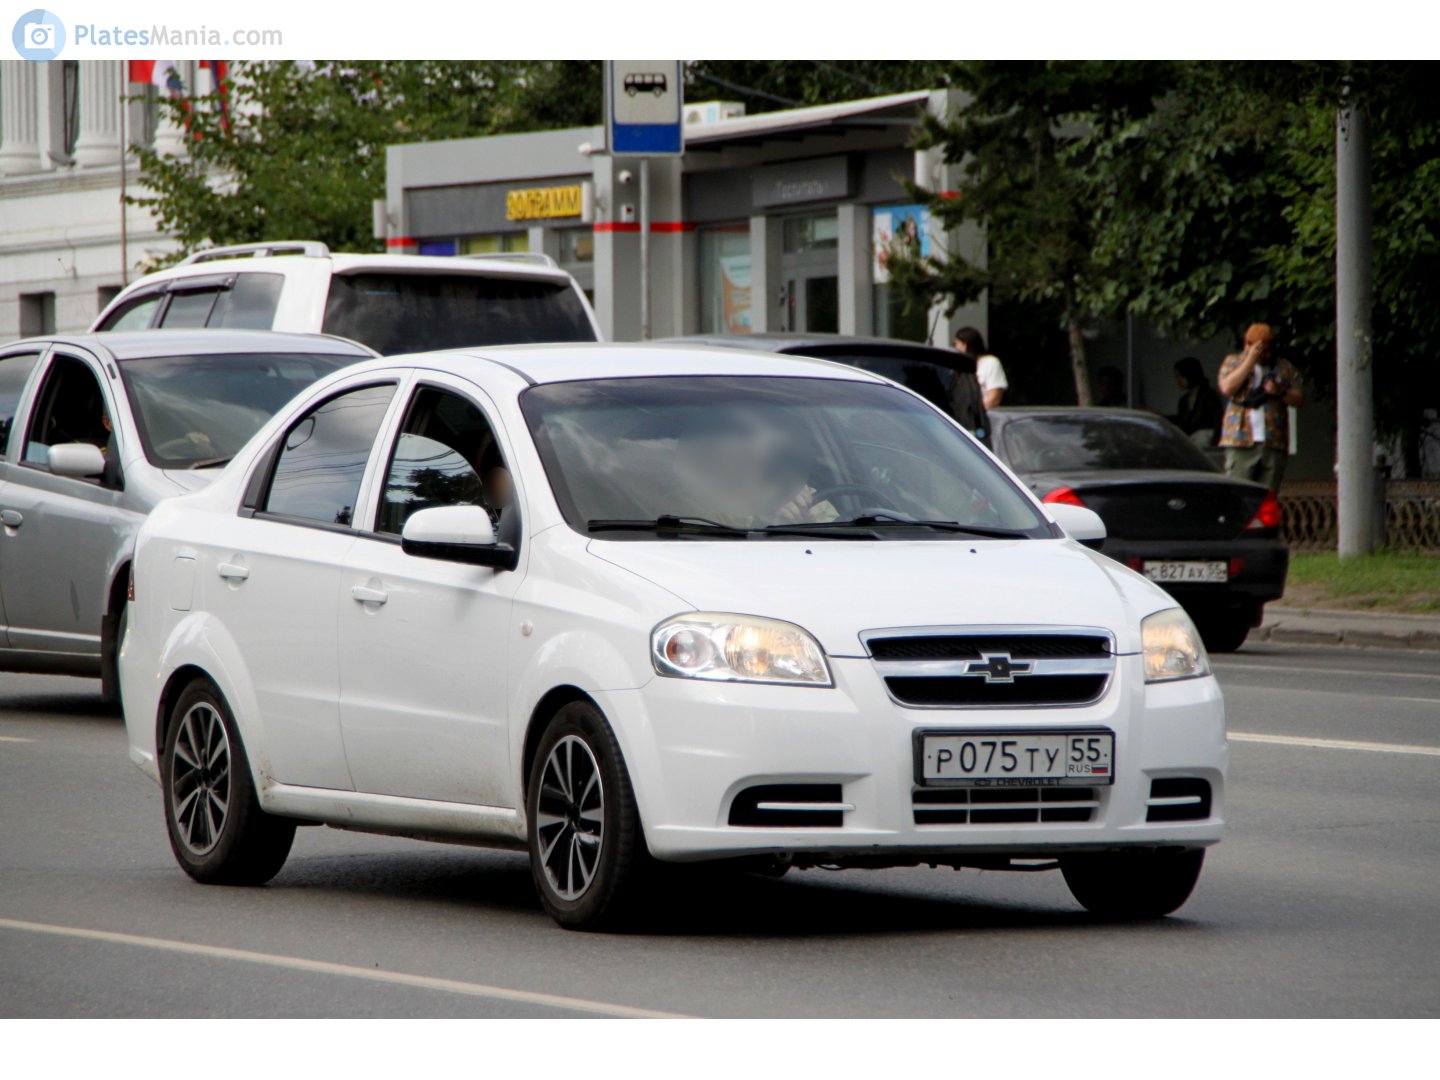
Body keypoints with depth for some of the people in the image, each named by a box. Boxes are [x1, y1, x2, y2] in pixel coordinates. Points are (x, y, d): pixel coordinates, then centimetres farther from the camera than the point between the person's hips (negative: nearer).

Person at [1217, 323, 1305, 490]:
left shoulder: (1284, 368, 16)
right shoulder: (1233, 362, 12)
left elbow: (1299, 399, 14)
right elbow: (1227, 388, -7)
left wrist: (1281, 392, -7)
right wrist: (1250, 360, -7)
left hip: (1273, 443, 2)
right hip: (1240, 443, -2)